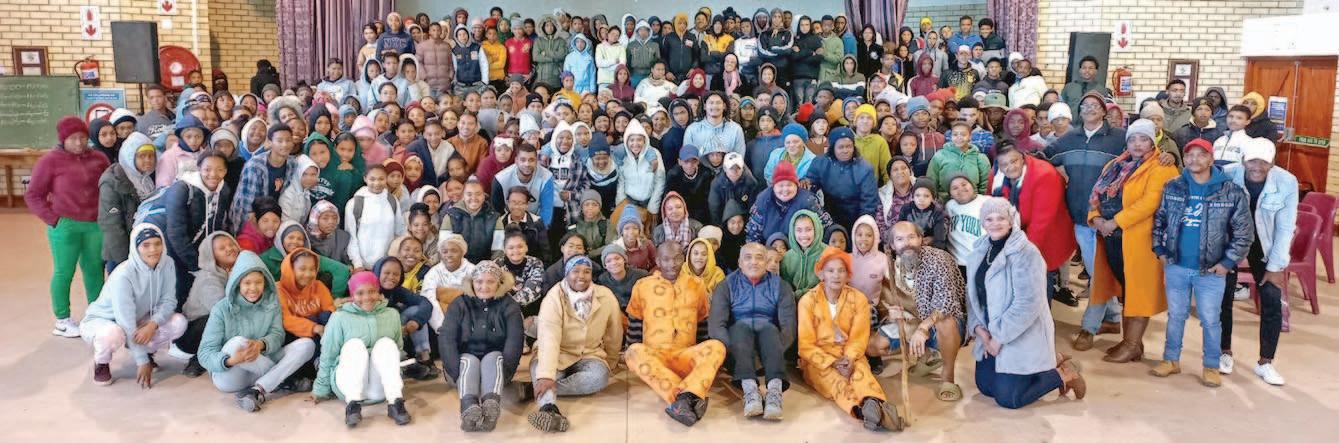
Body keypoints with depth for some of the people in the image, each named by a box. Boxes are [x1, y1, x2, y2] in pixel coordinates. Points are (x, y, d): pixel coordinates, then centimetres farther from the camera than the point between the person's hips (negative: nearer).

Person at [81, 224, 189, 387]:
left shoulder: (167, 264, -15)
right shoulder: (123, 275, -31)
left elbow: (168, 300, -11)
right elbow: (126, 323, -31)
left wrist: (153, 324, -33)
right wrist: (142, 362, -30)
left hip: (138, 320, 5)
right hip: (101, 320, -5)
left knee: (179, 322, -18)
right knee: (113, 334, -39)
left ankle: (146, 351, 11)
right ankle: (101, 363, -3)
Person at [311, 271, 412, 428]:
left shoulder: (392, 315, 9)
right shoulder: (340, 318, 0)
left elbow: (398, 350, 18)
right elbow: (327, 356, 5)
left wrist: (396, 379, 12)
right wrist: (321, 389, 7)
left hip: (381, 387, 2)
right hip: (349, 383, -2)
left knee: (386, 343, -23)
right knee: (355, 344, -26)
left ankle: (395, 402, -35)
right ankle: (352, 404, -39)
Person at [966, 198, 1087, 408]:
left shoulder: (1025, 252, -19)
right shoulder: (980, 251, 4)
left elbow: (1028, 304, -24)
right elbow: (973, 294, 6)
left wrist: (999, 337, -20)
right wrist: (979, 329, -9)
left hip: (1023, 337, -8)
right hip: (990, 333, 8)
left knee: (1007, 398, -9)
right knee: (985, 387, 12)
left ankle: (1063, 374, 13)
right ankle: (1043, 365, 28)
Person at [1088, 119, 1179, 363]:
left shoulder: (1160, 168, -7)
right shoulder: (1115, 165, 16)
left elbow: (1150, 201, -20)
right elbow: (1097, 194, 12)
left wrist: (1116, 222, -22)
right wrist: (1096, 218, -8)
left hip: (1139, 239, -7)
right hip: (1112, 237, 7)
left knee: (1138, 289, 0)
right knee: (1124, 289, 13)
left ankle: (1133, 345, 8)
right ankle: (1129, 340, 23)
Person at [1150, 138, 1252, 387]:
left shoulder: (1232, 192, -8)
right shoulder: (1172, 187, 1)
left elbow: (1244, 232, -5)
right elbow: (1159, 220, 11)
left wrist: (1228, 262, -8)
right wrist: (1160, 250, 4)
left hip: (1210, 271, -3)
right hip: (1175, 266, 3)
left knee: (1210, 320, 6)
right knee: (1175, 315, 14)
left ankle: (1212, 367, 19)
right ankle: (1171, 360, 26)